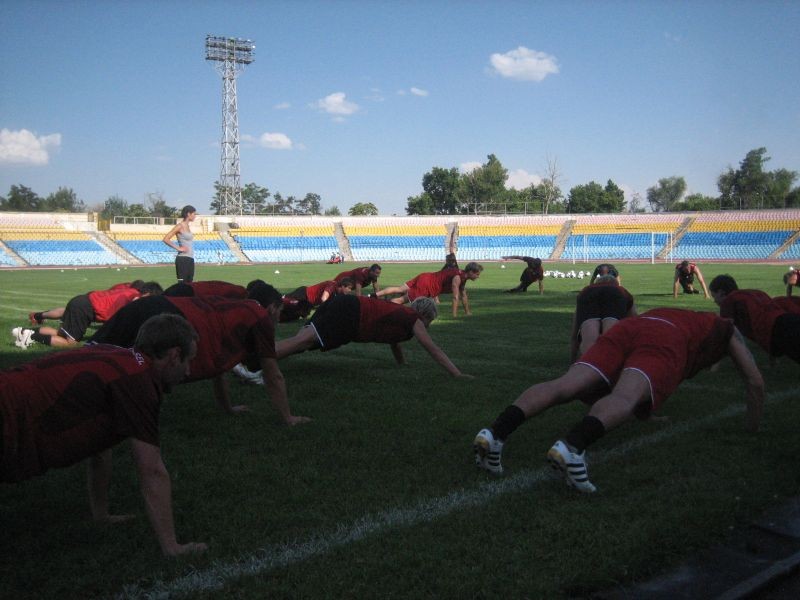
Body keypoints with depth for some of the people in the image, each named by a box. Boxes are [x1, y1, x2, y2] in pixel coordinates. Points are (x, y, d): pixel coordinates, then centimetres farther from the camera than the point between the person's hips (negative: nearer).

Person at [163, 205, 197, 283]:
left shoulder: (188, 226, 14)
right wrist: (178, 248, -14)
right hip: (183, 259, -9)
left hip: (190, 259, 9)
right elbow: (166, 239, -16)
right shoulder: (180, 226, -10)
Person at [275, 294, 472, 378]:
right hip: (349, 314, -9)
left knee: (302, 341, 0)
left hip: (344, 306, 9)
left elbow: (394, 340, 47)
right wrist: (458, 375, 7)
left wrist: (403, 365, 58)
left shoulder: (402, 315, 30)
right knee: (304, 340, -24)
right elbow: (434, 350, 5)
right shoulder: (415, 321, 6)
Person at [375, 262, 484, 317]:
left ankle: (374, 296, 3)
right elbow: (455, 297, -20)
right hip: (426, 286, -8)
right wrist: (454, 315, -16)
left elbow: (464, 295, 20)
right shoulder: (457, 278, -19)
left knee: (399, 289, 5)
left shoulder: (462, 277, 11)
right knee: (402, 299, -3)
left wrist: (467, 311, 21)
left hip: (425, 277, 8)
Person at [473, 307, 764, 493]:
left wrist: (655, 412, 74)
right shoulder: (727, 330, 38)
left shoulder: (685, 318, 51)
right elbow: (755, 382, 37)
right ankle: (571, 446, -59)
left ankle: (495, 432, -38)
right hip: (664, 344, -4)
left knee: (564, 385, -16)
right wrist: (753, 424, 54)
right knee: (623, 398, -29)